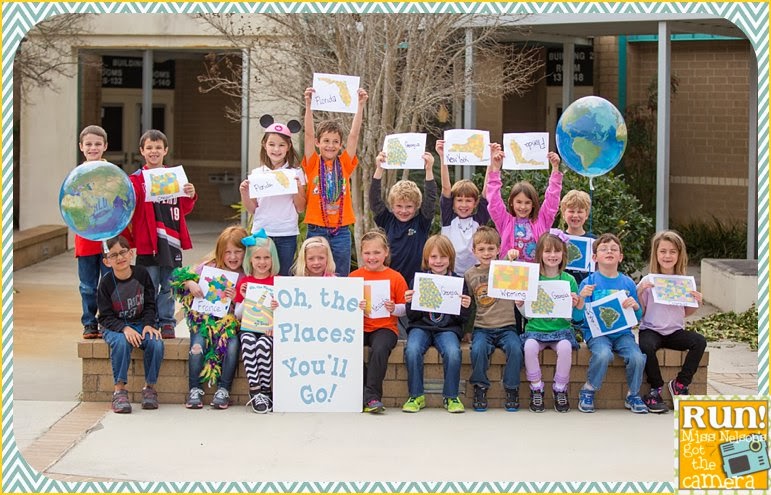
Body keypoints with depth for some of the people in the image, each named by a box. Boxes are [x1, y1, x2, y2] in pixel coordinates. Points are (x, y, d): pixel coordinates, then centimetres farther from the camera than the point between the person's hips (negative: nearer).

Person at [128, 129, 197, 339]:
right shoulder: (136, 179, 0)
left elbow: (184, 209, 17)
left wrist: (190, 196, -1)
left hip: (171, 240, 3)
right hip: (147, 241, -3)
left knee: (168, 286, 9)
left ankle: (166, 322, 17)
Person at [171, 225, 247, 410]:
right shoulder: (210, 266, 4)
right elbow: (179, 277, 6)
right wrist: (190, 284, -14)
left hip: (231, 322, 0)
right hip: (205, 318, 0)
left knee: (232, 344, -30)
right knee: (198, 343, -28)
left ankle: (223, 389, -19)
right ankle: (194, 389, -18)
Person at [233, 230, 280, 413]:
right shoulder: (243, 283, 12)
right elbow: (238, 315, 10)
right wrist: (245, 299, -7)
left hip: (270, 329, -1)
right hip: (248, 327, 1)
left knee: (263, 344, -34)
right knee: (248, 341, -33)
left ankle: (265, 392, -22)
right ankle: (255, 391, -30)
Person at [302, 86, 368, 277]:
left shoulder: (344, 164, 6)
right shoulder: (313, 165, 2)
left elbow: (354, 135, -1)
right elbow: (309, 134, -8)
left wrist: (360, 105, -8)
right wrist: (308, 104, -18)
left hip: (341, 231, 2)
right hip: (316, 230, -1)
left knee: (341, 278, 5)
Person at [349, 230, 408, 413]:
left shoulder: (395, 278, 2)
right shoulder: (354, 276, 8)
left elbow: (406, 309, 3)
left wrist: (394, 309, -17)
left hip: (385, 328, -2)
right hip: (359, 327, 3)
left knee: (379, 349, -33)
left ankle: (372, 396, -22)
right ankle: (367, 395, -13)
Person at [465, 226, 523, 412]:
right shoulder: (470, 275, 10)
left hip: (506, 326, 0)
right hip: (481, 328, 0)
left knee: (515, 348, -28)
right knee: (478, 349, -30)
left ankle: (512, 389, -8)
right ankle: (480, 388, -8)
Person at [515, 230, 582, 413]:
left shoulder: (569, 280, 4)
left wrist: (574, 305, -14)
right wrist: (520, 305, -11)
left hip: (561, 329, 0)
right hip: (535, 328, 0)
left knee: (565, 347, -31)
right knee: (530, 346, -31)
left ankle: (560, 389, -12)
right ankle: (536, 388, -13)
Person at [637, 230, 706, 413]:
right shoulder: (648, 281, -2)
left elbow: (686, 312, 16)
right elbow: (640, 313, -1)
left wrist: (697, 303, -3)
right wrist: (640, 292, -15)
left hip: (675, 331, 3)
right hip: (651, 329, -3)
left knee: (700, 341, -24)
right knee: (646, 346, -36)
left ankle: (680, 384, -9)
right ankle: (655, 389, -14)